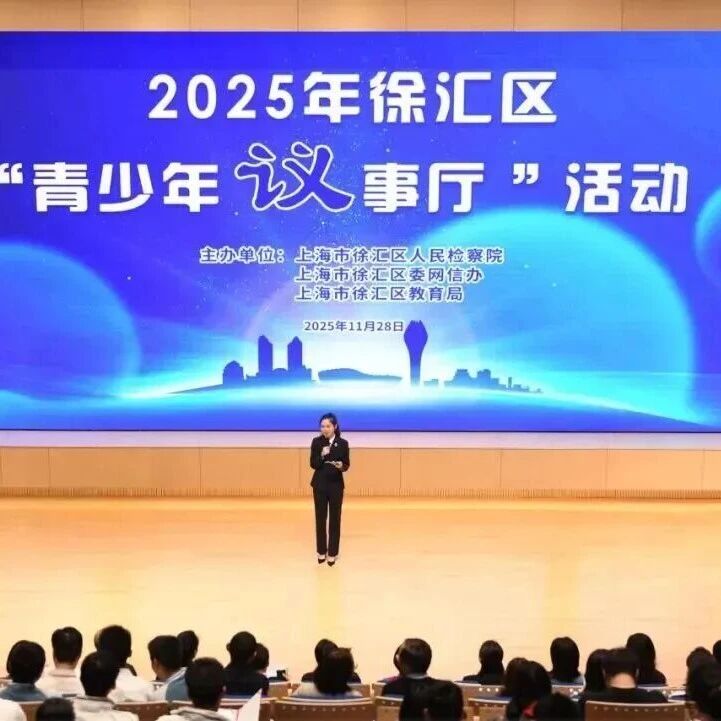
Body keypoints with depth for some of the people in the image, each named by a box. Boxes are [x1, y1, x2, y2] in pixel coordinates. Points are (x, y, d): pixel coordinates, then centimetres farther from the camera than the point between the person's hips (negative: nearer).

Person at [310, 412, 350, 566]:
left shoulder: (343, 443, -4)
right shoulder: (316, 442, -3)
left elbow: (347, 465, 0)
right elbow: (313, 464, -5)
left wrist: (341, 466, -22)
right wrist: (322, 455, -23)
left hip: (336, 485, -1)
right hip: (320, 484, 1)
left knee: (335, 519, 3)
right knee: (320, 518, 6)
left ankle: (332, 553, 12)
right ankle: (321, 551, 18)